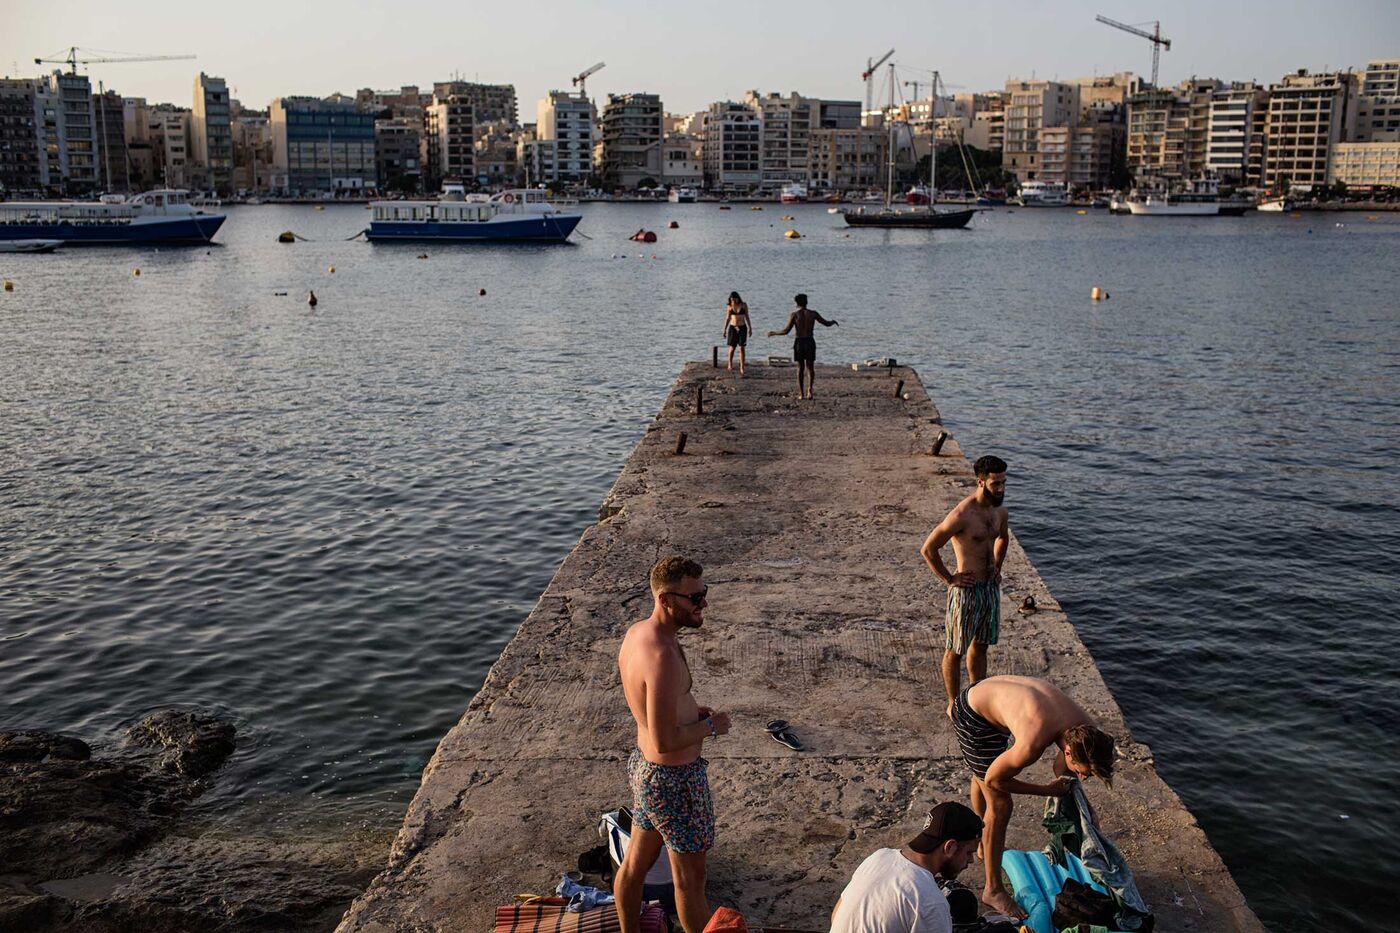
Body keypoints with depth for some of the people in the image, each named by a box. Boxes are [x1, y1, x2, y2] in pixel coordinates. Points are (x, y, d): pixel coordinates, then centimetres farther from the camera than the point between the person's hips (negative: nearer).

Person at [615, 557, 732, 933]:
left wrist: (690, 709, 4)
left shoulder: (636, 632, -2)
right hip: (674, 778, -9)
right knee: (689, 878, 11)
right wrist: (711, 726, -15)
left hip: (643, 765, 9)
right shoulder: (663, 655, -32)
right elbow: (665, 740, -30)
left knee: (636, 862, 24)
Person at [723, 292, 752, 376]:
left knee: (741, 348, -6)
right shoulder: (729, 306, -2)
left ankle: (742, 369, -6)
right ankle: (730, 364, 31)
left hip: (742, 328, -1)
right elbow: (727, 319, 4)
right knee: (732, 348, 6)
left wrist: (750, 328, 0)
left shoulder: (744, 305, -4)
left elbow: (747, 317, 1)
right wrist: (724, 330, 1)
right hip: (732, 328, 1)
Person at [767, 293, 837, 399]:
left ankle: (801, 393, 9)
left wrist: (774, 333, 4)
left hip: (799, 342, -1)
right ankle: (809, 390, -9)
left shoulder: (794, 314, -5)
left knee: (800, 368, 10)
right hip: (810, 341, 1)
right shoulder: (813, 314, 1)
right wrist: (833, 322, 33)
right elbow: (826, 323, 10)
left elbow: (786, 331, -11)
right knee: (810, 367, 9)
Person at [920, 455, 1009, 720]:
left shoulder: (1000, 511, 3)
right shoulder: (962, 515, -22)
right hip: (966, 590, -8)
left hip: (991, 586, 8)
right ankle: (953, 706, 18)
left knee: (980, 646, 19)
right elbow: (928, 549, -20)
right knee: (955, 651, 6)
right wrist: (949, 579, -13)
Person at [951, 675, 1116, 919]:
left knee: (980, 777, 33)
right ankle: (993, 890, 8)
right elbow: (994, 780, -23)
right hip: (972, 716, -8)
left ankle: (985, 845, 57)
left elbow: (1060, 768, 3)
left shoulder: (1086, 730, -20)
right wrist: (1047, 790, -17)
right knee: (999, 805, -7)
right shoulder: (1032, 745, -42)